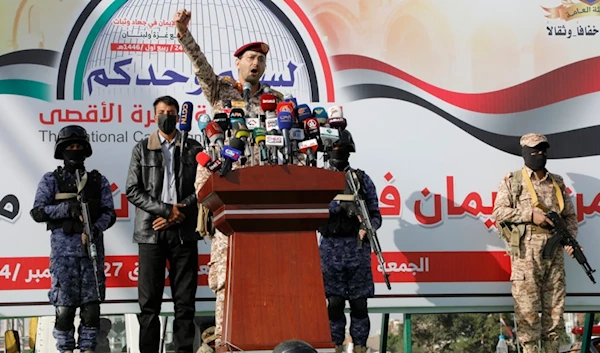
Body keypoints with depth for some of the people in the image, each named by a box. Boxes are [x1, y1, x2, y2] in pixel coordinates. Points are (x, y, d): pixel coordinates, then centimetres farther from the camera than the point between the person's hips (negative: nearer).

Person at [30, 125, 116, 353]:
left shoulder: (99, 181, 14)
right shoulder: (51, 180, 8)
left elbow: (109, 212, 6)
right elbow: (37, 212, 0)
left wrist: (96, 227, -14)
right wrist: (67, 208, -14)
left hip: (92, 247, 2)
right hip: (63, 248, -2)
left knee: (92, 305, 0)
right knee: (64, 306, -5)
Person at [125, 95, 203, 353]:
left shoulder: (193, 149, 9)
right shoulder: (142, 149, 8)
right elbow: (133, 191, 1)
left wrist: (178, 214, -9)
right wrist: (166, 209, -10)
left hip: (184, 232, 0)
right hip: (151, 233, 0)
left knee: (185, 301, 1)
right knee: (149, 301, 0)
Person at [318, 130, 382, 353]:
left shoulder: (362, 180, 10)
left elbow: (376, 214, 8)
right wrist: (338, 204, -17)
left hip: (358, 247, 0)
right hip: (331, 248, 0)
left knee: (359, 303, -1)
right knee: (334, 302, -1)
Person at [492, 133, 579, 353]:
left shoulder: (557, 183, 16)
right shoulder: (512, 181, 5)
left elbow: (570, 215, 18)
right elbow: (499, 211, -3)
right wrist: (530, 215, -11)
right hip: (526, 250, -4)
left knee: (555, 303, 3)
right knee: (527, 304, -5)